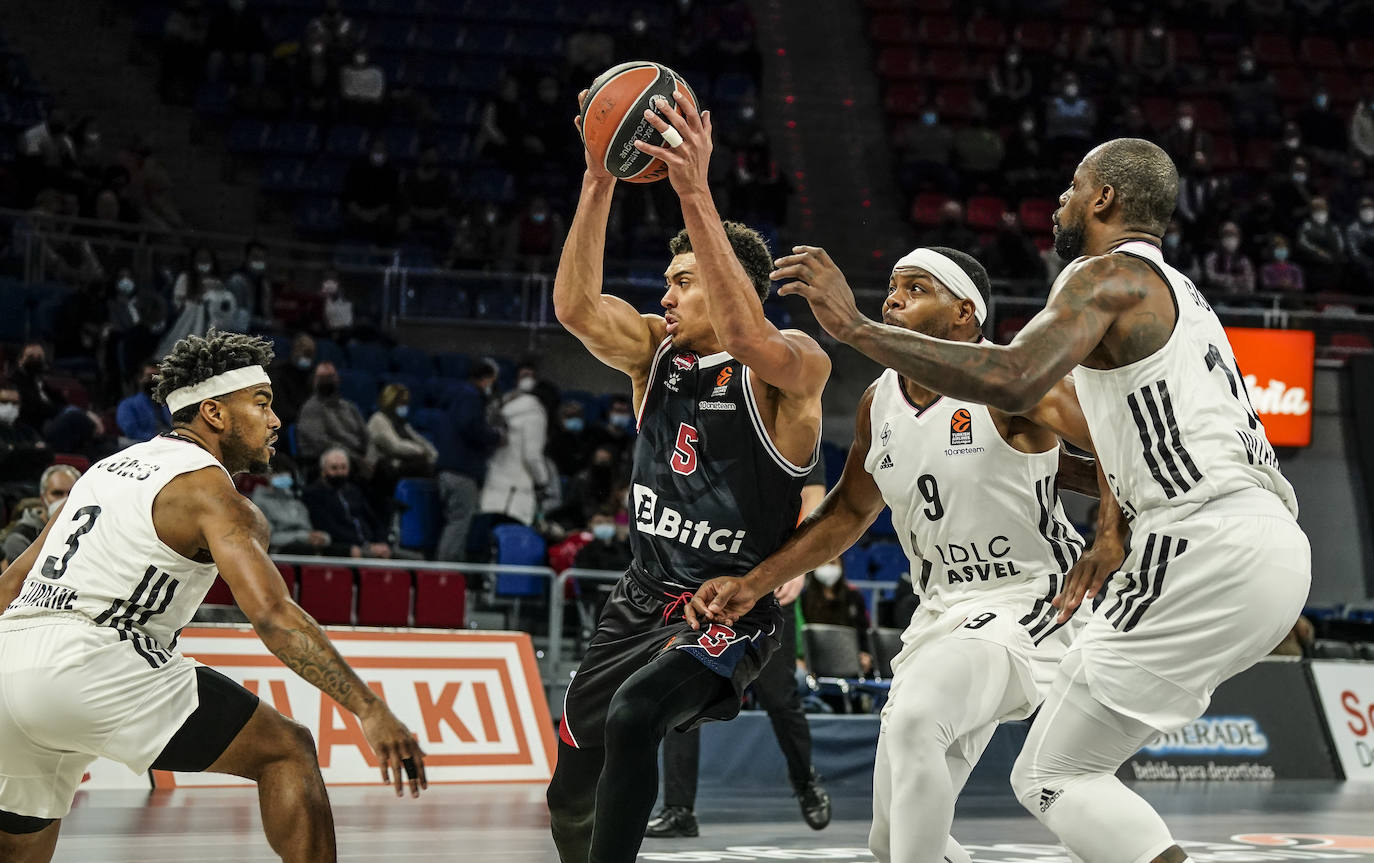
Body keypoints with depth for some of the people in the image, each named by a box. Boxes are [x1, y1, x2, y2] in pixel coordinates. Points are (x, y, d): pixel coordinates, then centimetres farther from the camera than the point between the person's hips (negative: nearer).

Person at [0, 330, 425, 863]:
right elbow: (271, 613, -16)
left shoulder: (110, 468, 24)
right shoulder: (211, 492, 0)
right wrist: (370, 711, -19)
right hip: (93, 665, -8)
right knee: (288, 751, 1)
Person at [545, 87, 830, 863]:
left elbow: (748, 337, -35)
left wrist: (696, 193, -41)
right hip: (644, 597, 7)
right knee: (571, 796, 9)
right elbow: (576, 307, -12)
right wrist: (600, 181, -22)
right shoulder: (657, 352, 5)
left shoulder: (796, 366, -12)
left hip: (733, 609, -7)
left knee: (633, 713, -34)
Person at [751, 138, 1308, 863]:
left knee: (1052, 775, -5)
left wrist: (855, 326, -19)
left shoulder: (1107, 274, -4)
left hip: (1209, 552, -10)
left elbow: (1013, 380, -22)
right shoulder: (1177, 292, 27)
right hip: (1277, 545, 10)